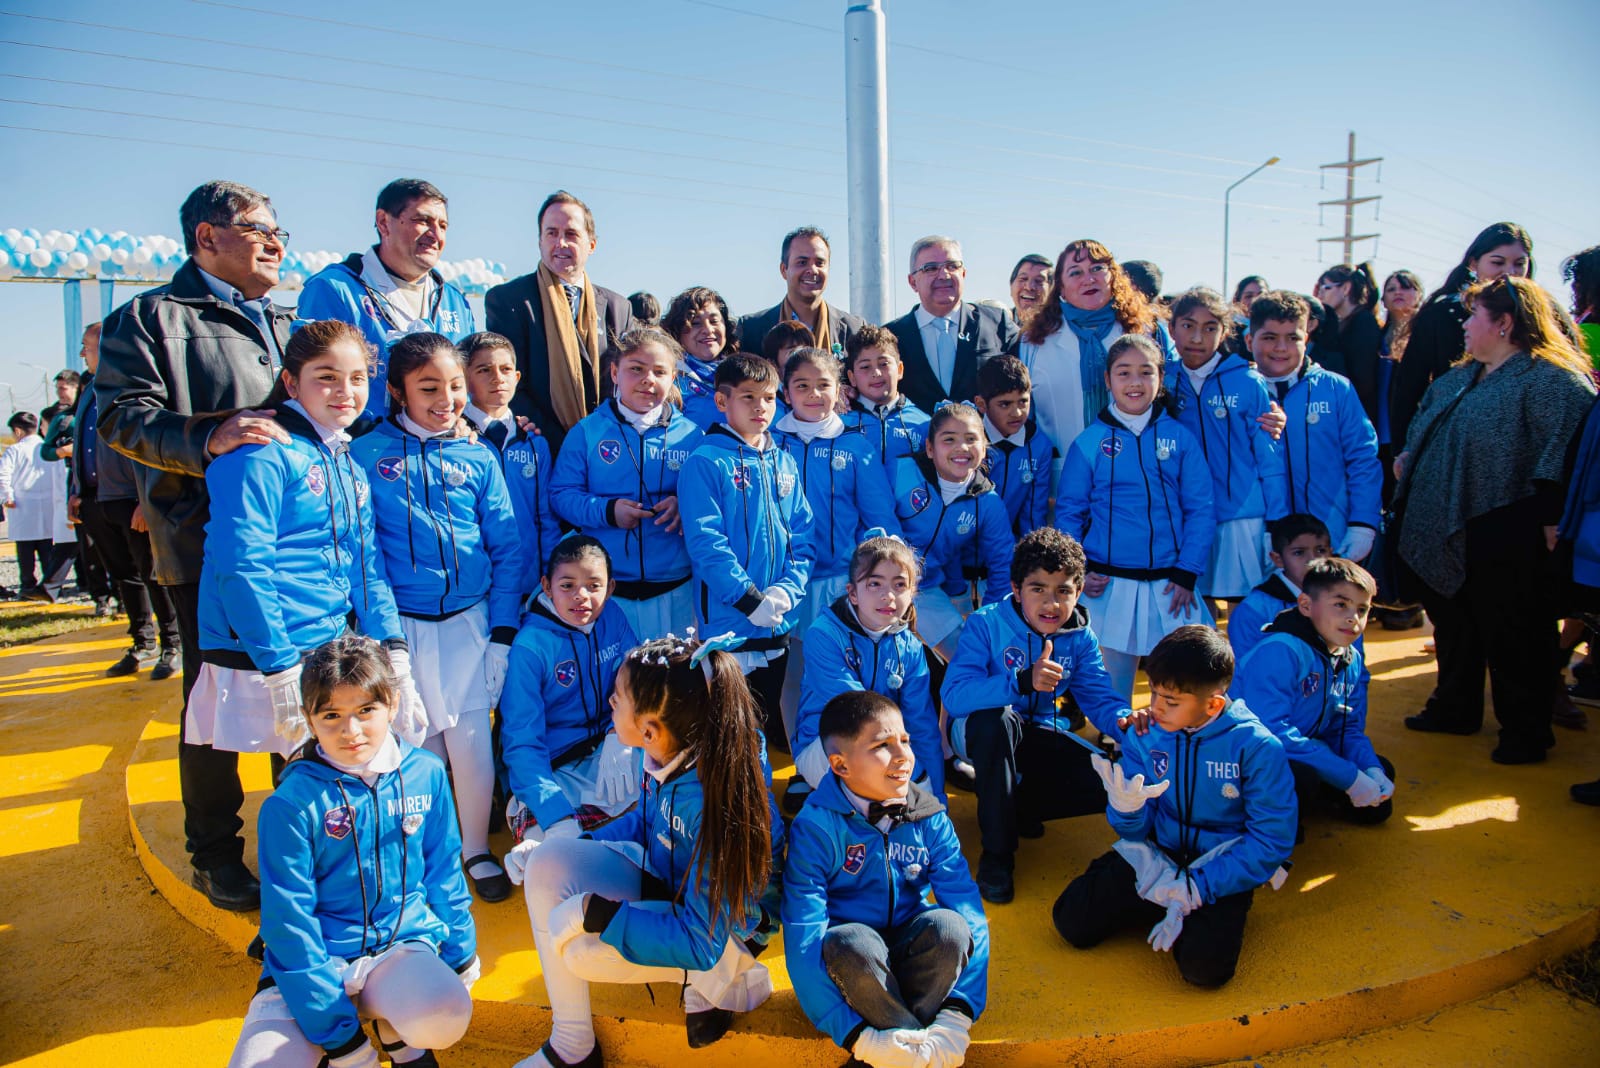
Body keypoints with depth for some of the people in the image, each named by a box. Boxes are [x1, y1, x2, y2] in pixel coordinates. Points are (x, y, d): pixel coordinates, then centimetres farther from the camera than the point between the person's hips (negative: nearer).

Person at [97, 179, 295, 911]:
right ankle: (215, 856, 18)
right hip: (208, 549, -5)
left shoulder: (286, 323, 21)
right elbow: (123, 417, -10)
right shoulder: (152, 317, 1)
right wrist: (209, 437, -26)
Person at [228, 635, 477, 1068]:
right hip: (315, 963, -1)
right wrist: (338, 1033, -12)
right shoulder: (291, 804, -11)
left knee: (445, 1017, -30)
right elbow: (289, 922, -10)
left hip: (403, 947, 1)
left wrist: (461, 955, 10)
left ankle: (397, 1026, 6)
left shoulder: (427, 774, -2)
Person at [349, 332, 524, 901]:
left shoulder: (479, 458, 3)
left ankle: (476, 848, 22)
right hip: (401, 622, -1)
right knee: (416, 739, 7)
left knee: (471, 737, 1)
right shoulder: (368, 455, -1)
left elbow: (507, 547, 3)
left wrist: (504, 628, -2)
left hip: (470, 618, 1)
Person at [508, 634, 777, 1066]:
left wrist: (595, 913, -27)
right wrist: (570, 849, -2)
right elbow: (645, 820, 8)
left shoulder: (715, 800, -36)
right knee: (547, 864, -12)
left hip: (718, 929, -7)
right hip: (663, 878, 7)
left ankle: (722, 978, -3)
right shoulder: (668, 753, -16)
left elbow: (700, 942, -30)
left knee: (576, 947, -24)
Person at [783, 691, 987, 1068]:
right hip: (849, 966, -2)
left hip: (911, 959, 3)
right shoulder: (814, 828, -19)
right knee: (851, 942, -35)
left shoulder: (929, 818, -8)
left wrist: (957, 1015, -27)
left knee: (947, 924, -27)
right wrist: (859, 1036, -30)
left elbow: (968, 910, -15)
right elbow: (803, 940, -23)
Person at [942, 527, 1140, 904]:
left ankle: (1018, 805, 9)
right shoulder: (986, 624, -20)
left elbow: (1100, 697, -10)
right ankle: (997, 853, -23)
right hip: (981, 731, -4)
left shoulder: (1080, 637, -5)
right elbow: (954, 695, -32)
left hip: (1041, 737, 4)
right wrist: (1023, 681, -46)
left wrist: (1125, 719, -35)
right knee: (997, 718, -39)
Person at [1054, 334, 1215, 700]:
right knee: (1112, 689, 10)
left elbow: (1201, 509, 2)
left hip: (1169, 585, 1)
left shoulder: (1180, 437, 2)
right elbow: (1068, 511, 3)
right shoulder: (1088, 443, 0)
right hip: (1109, 585, -1)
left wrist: (1187, 573, -5)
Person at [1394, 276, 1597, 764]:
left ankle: (1525, 732, 19)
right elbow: (1425, 425, 30)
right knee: (1452, 623, 19)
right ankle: (1455, 709, 35)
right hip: (1446, 532, 9)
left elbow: (1560, 452, -22)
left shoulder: (1552, 379, -14)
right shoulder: (1460, 377, 15)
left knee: (1512, 634, 3)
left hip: (1502, 536, -9)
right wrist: (1409, 455, 15)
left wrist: (1552, 520, -26)